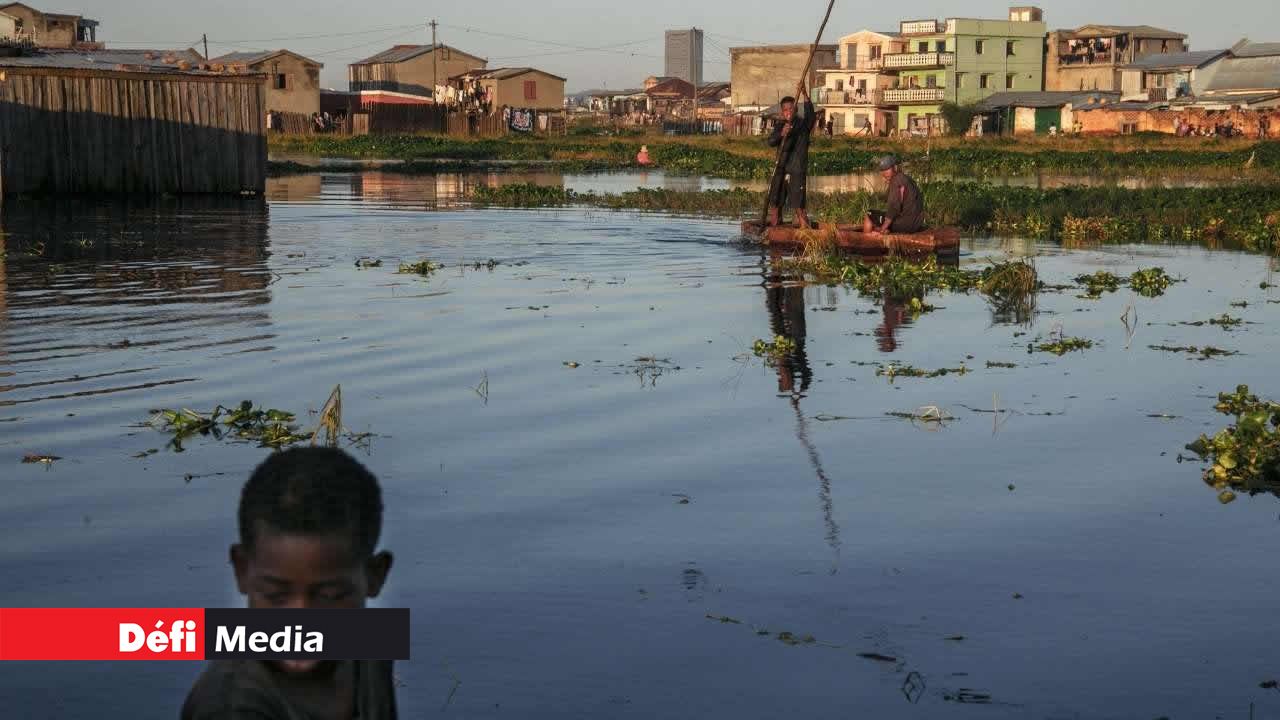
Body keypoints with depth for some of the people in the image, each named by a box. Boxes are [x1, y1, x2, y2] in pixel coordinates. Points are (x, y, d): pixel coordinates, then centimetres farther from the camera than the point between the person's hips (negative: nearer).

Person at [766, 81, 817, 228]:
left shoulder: (803, 124, -1)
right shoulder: (780, 126, 10)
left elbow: (809, 113, -22)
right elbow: (771, 142, -6)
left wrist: (804, 93, -36)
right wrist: (781, 133, -28)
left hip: (797, 171, -4)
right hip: (780, 170, 4)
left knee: (798, 207, -11)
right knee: (775, 205, 9)